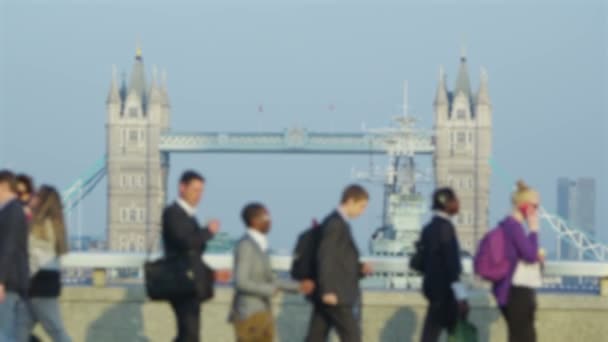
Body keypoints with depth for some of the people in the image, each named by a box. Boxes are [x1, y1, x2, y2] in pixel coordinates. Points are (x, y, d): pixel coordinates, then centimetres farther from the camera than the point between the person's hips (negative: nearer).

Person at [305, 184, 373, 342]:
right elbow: (326, 257, -20)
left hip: (330, 293, 9)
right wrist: (328, 290, -24)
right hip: (336, 294, -9)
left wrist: (360, 268, 8)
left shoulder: (338, 223, 18)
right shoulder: (336, 223, -12)